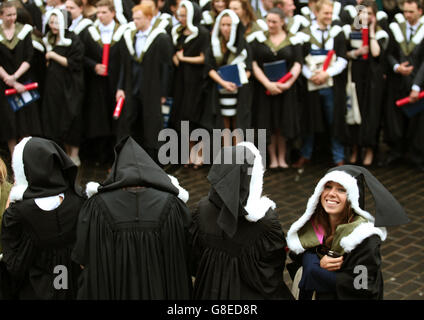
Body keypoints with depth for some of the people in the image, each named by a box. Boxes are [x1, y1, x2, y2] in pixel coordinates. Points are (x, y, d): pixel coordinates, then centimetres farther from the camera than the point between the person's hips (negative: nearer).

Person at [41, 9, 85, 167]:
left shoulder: (73, 40, -9)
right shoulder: (49, 40, 13)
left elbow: (74, 63, -16)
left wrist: (54, 56, -14)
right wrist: (46, 58, 5)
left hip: (70, 86, -7)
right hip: (53, 85, 7)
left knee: (71, 120, -3)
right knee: (56, 120, 8)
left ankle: (74, 156, 8)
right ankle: (67, 154, 19)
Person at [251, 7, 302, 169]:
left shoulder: (293, 40, 2)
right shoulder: (260, 39, 3)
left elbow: (297, 64, -4)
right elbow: (255, 64, -5)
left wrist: (288, 83, -19)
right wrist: (268, 84, -16)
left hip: (285, 87, 0)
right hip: (265, 87, 0)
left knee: (283, 123, 4)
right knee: (268, 122, 3)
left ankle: (282, 157, 16)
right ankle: (273, 158, 13)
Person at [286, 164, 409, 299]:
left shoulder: (365, 237, -27)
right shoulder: (313, 222, -11)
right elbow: (297, 254, -2)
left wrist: (314, 268, -25)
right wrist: (318, 264, -23)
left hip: (345, 296, -4)